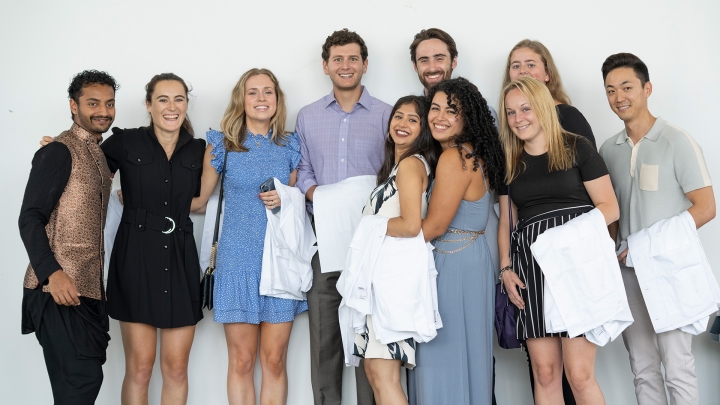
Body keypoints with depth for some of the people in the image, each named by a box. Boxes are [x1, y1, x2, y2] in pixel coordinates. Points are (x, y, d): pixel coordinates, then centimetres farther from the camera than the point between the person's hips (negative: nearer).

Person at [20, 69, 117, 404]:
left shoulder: (100, 155, 18)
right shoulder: (59, 151, -8)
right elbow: (30, 219, -14)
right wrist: (53, 273, -25)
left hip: (91, 290, 8)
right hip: (62, 289, -8)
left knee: (87, 376, 10)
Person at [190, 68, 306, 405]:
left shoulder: (291, 146, 6)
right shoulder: (222, 145, 2)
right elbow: (198, 199, 8)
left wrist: (287, 200, -6)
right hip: (238, 260, -1)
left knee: (274, 361, 4)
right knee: (241, 362, 3)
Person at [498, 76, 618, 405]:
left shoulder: (576, 149, 3)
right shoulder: (509, 164, 16)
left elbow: (609, 207, -2)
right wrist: (505, 269, 5)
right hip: (531, 269, 4)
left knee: (579, 374, -10)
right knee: (544, 373, 3)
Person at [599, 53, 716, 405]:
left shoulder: (677, 142, -6)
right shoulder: (608, 150, 9)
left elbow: (705, 208, -9)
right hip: (627, 270, 5)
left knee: (676, 368, -2)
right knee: (642, 368, 11)